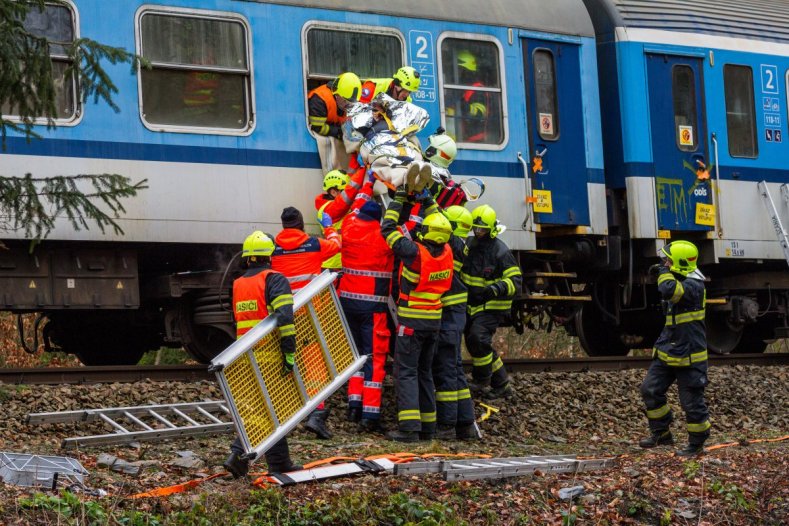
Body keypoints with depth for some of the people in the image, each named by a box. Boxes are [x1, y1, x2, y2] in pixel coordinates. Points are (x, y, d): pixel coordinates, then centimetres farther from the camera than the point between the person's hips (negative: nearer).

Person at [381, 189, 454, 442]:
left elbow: (388, 228, -8)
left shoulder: (415, 252, -18)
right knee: (424, 371, 16)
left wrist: (399, 200, 1)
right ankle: (428, 426, 16)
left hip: (412, 319, -6)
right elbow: (440, 225, 19)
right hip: (435, 320, 6)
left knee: (406, 371, -5)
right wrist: (428, 202, 20)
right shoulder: (446, 252, -2)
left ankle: (409, 427, -15)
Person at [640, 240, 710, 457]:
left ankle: (696, 444, 14)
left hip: (689, 355, -10)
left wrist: (664, 272, -23)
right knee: (650, 390, 9)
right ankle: (661, 433, 22)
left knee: (692, 401, 0)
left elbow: (669, 291, -38)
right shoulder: (680, 282, 10)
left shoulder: (694, 285, -20)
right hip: (668, 350, 10)